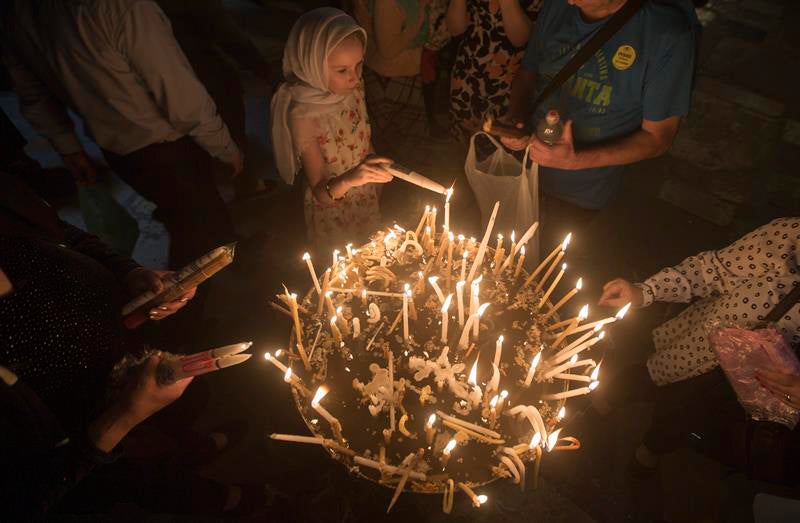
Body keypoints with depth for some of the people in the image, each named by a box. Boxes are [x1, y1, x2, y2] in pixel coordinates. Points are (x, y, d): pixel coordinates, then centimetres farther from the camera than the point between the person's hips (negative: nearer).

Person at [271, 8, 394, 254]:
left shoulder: (354, 86, -14)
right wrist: (349, 180, -47)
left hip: (367, 200, 5)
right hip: (334, 213, -5)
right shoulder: (304, 116, -31)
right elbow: (320, 194, -28)